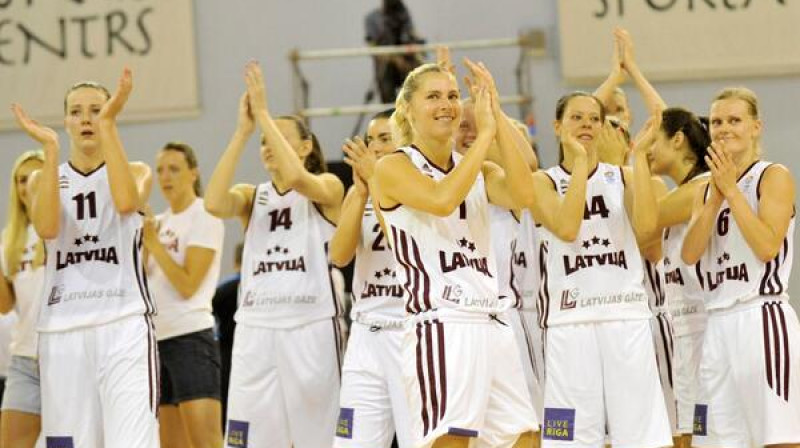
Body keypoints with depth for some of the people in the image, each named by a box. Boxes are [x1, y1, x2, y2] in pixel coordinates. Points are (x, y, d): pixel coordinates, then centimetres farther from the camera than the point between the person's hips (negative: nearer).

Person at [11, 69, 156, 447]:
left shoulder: (136, 172, 9)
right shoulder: (44, 178, 13)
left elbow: (126, 201, -17)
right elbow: (47, 227, -9)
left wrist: (108, 125, -17)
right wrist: (50, 149, -10)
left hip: (124, 326, -2)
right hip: (63, 330, 2)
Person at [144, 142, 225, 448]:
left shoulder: (204, 216, -6)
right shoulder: (161, 222, 16)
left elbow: (188, 285, -14)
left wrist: (153, 242, -13)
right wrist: (141, 242, 1)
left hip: (191, 337, -8)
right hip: (157, 338, 8)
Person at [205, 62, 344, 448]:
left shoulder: (328, 187, 4)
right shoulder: (252, 197, 14)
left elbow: (296, 179, -19)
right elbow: (214, 203, -8)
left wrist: (263, 114, -14)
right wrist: (243, 130, -7)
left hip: (311, 328, -3)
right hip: (255, 329, 4)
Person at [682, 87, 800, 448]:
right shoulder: (707, 188, 15)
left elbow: (767, 246, -17)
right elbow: (689, 253, 1)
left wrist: (731, 189, -14)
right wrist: (715, 196, -8)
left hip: (762, 319, -7)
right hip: (719, 323, 7)